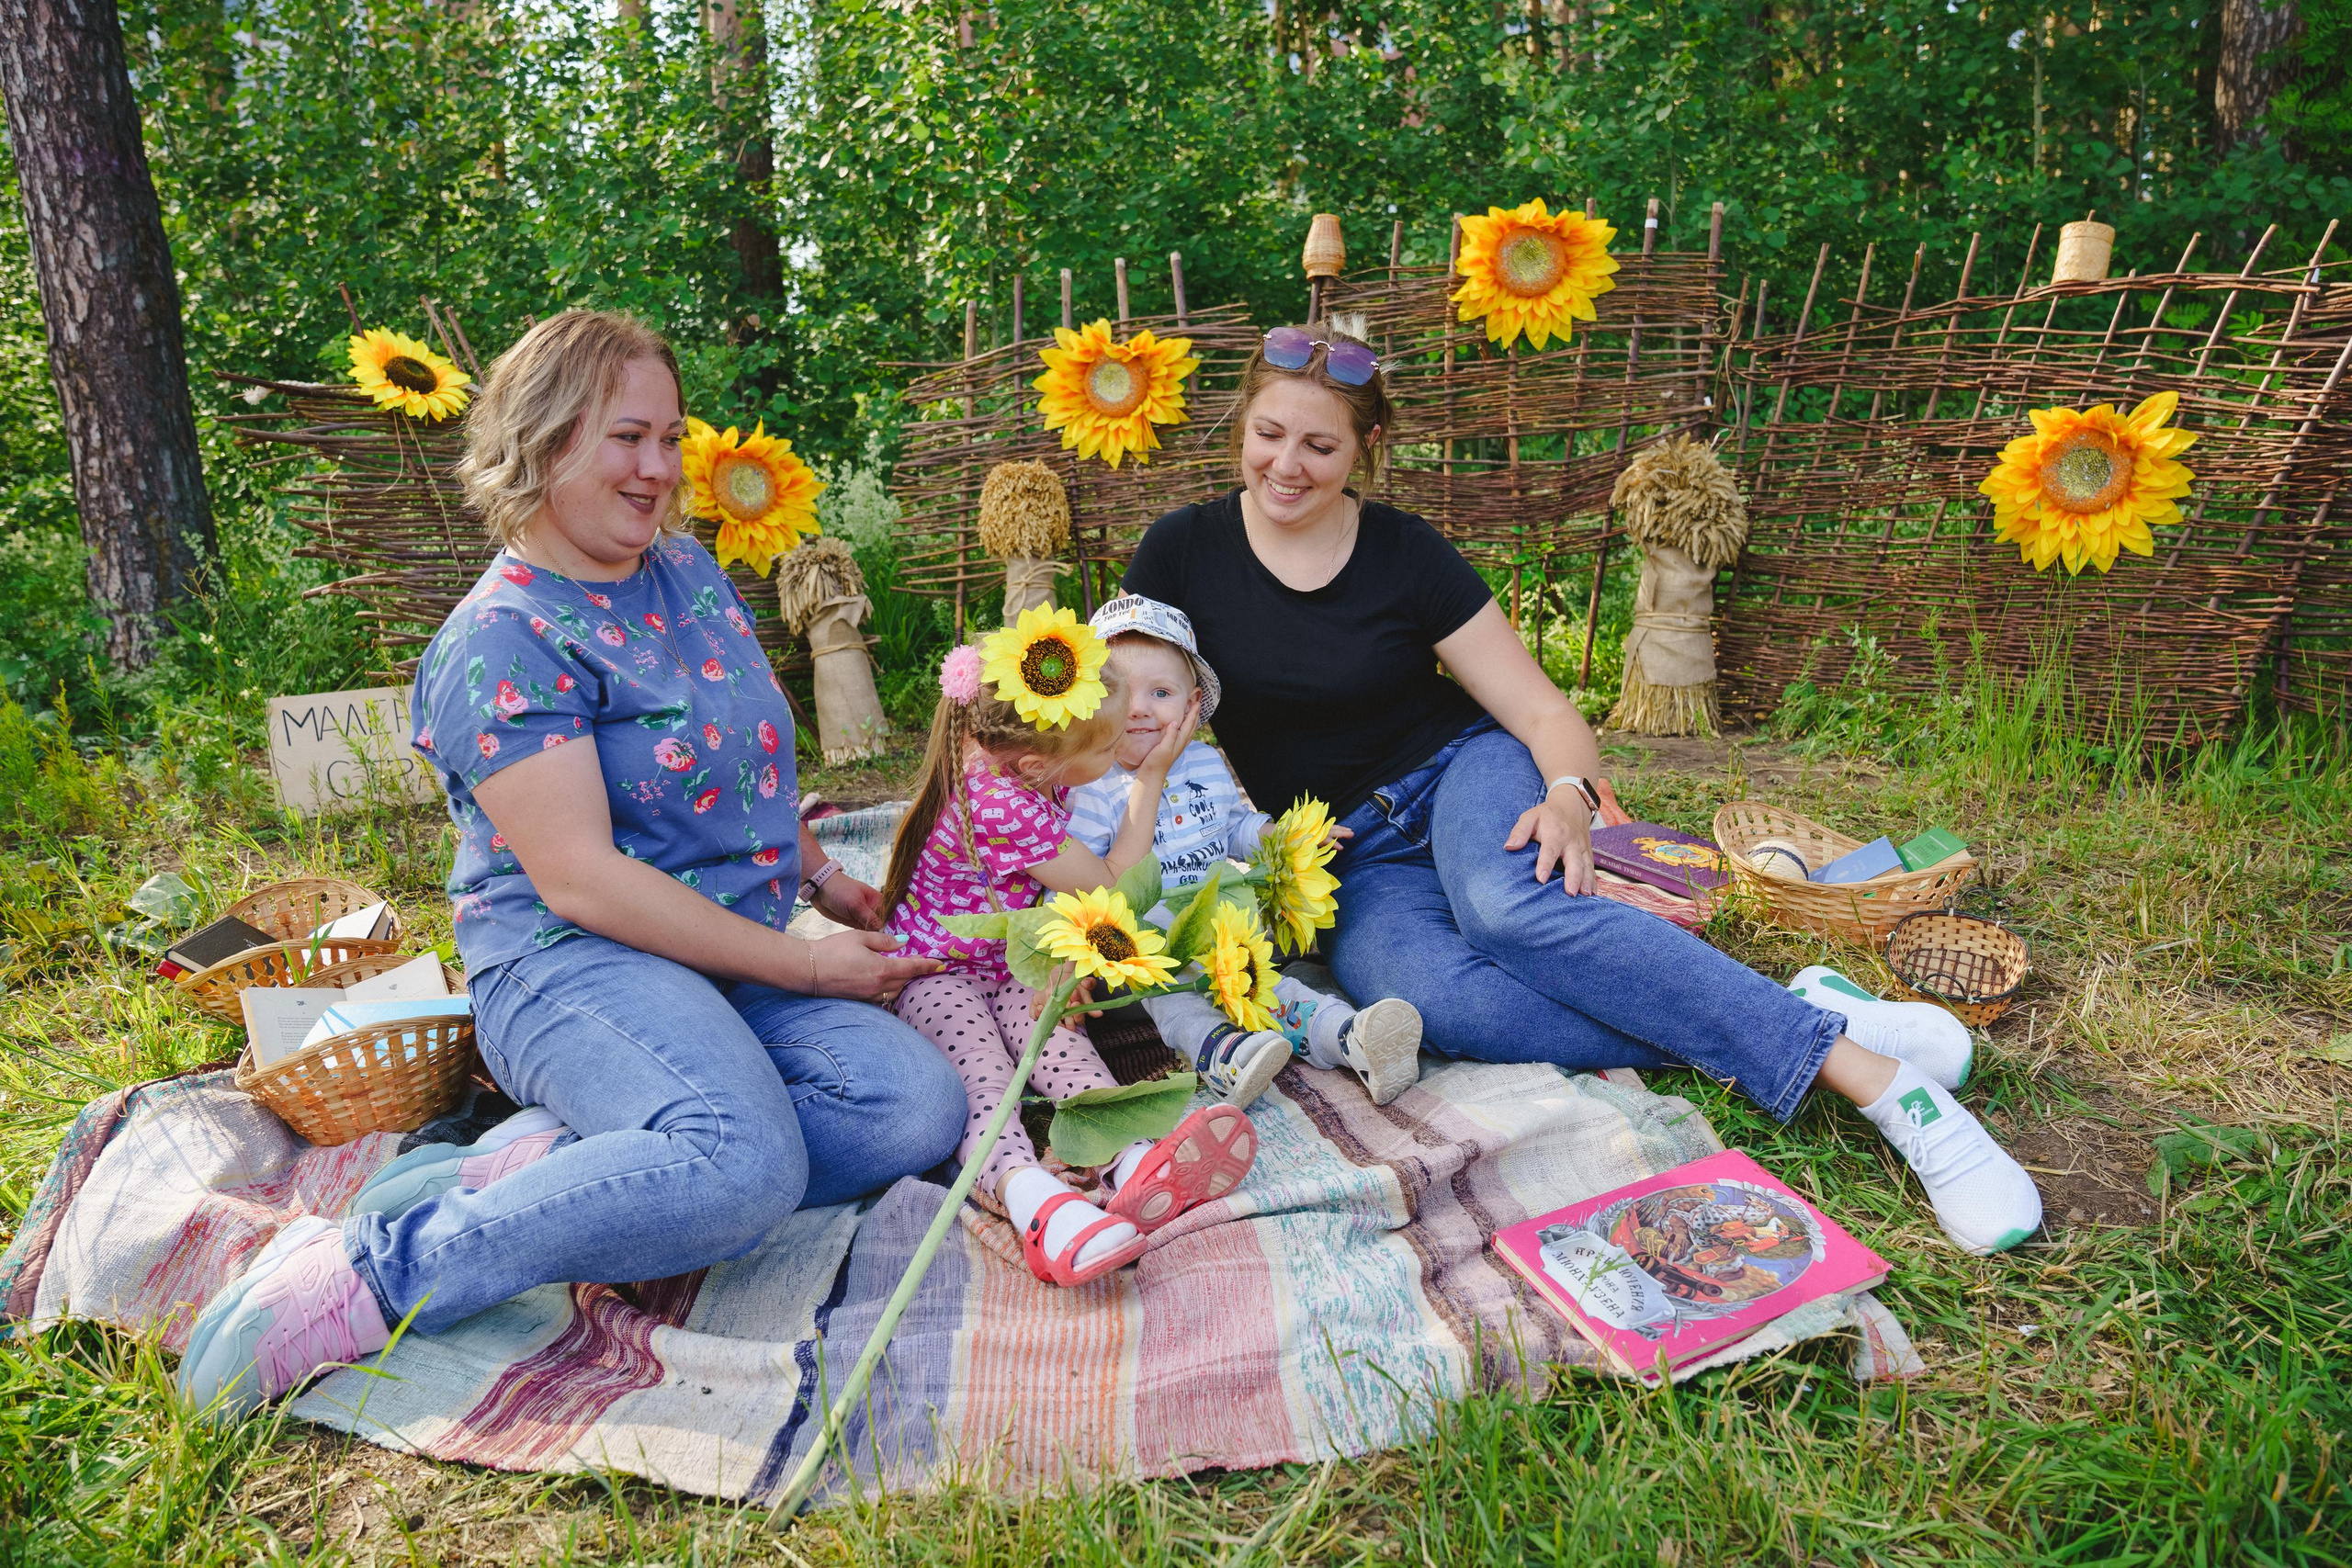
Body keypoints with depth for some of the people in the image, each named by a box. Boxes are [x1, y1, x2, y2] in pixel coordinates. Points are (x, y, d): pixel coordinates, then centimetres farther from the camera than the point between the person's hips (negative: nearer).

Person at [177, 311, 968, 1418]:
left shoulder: (688, 570, 14)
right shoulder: (500, 642, -9)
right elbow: (579, 879, -17)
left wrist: (823, 883, 18)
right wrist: (807, 967, -16)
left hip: (734, 959, 8)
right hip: (569, 964, -8)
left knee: (919, 1106, -18)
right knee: (745, 1163, -35)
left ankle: (550, 1162, -15)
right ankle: (372, 1274, -21)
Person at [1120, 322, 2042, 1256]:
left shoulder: (1405, 554, -3)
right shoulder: (1183, 553, -1)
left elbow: (1543, 711, -4)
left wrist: (1568, 796, -26)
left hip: (1460, 776, 0)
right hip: (1350, 858, 1)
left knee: (1510, 906, -38)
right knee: (1430, 997, -35)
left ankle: (1865, 1067, -35)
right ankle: (1737, 1036, -28)